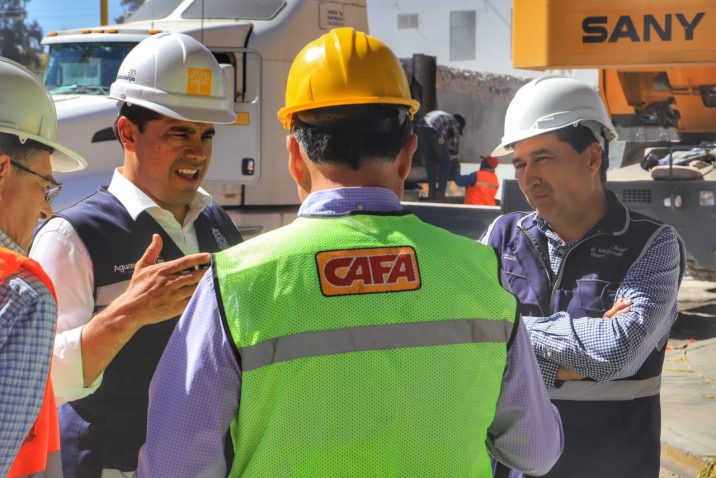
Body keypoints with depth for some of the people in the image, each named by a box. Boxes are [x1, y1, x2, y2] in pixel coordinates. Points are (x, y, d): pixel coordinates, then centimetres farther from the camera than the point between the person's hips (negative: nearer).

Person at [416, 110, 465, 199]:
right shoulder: (455, 123, 25)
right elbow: (455, 149, 24)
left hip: (421, 128, 5)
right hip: (435, 131, -5)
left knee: (429, 162, 17)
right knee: (444, 163, 11)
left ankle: (431, 191, 14)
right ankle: (440, 192, 4)